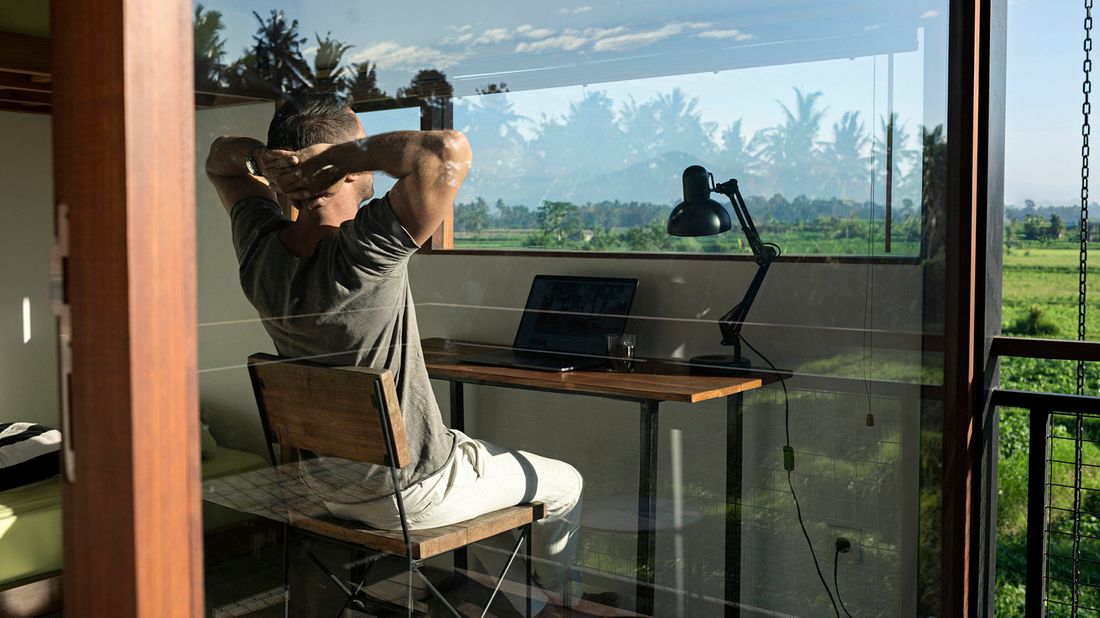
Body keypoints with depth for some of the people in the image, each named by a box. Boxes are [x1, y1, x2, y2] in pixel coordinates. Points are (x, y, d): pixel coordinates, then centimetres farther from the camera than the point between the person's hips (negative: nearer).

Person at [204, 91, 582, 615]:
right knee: (566, 486, 19)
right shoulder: (366, 251, -32)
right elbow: (450, 150, -41)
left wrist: (261, 155, -16)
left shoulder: (260, 248, -11)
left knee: (486, 460, 35)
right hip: (411, 497, -7)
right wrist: (337, 154, -31)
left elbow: (220, 159, 7)